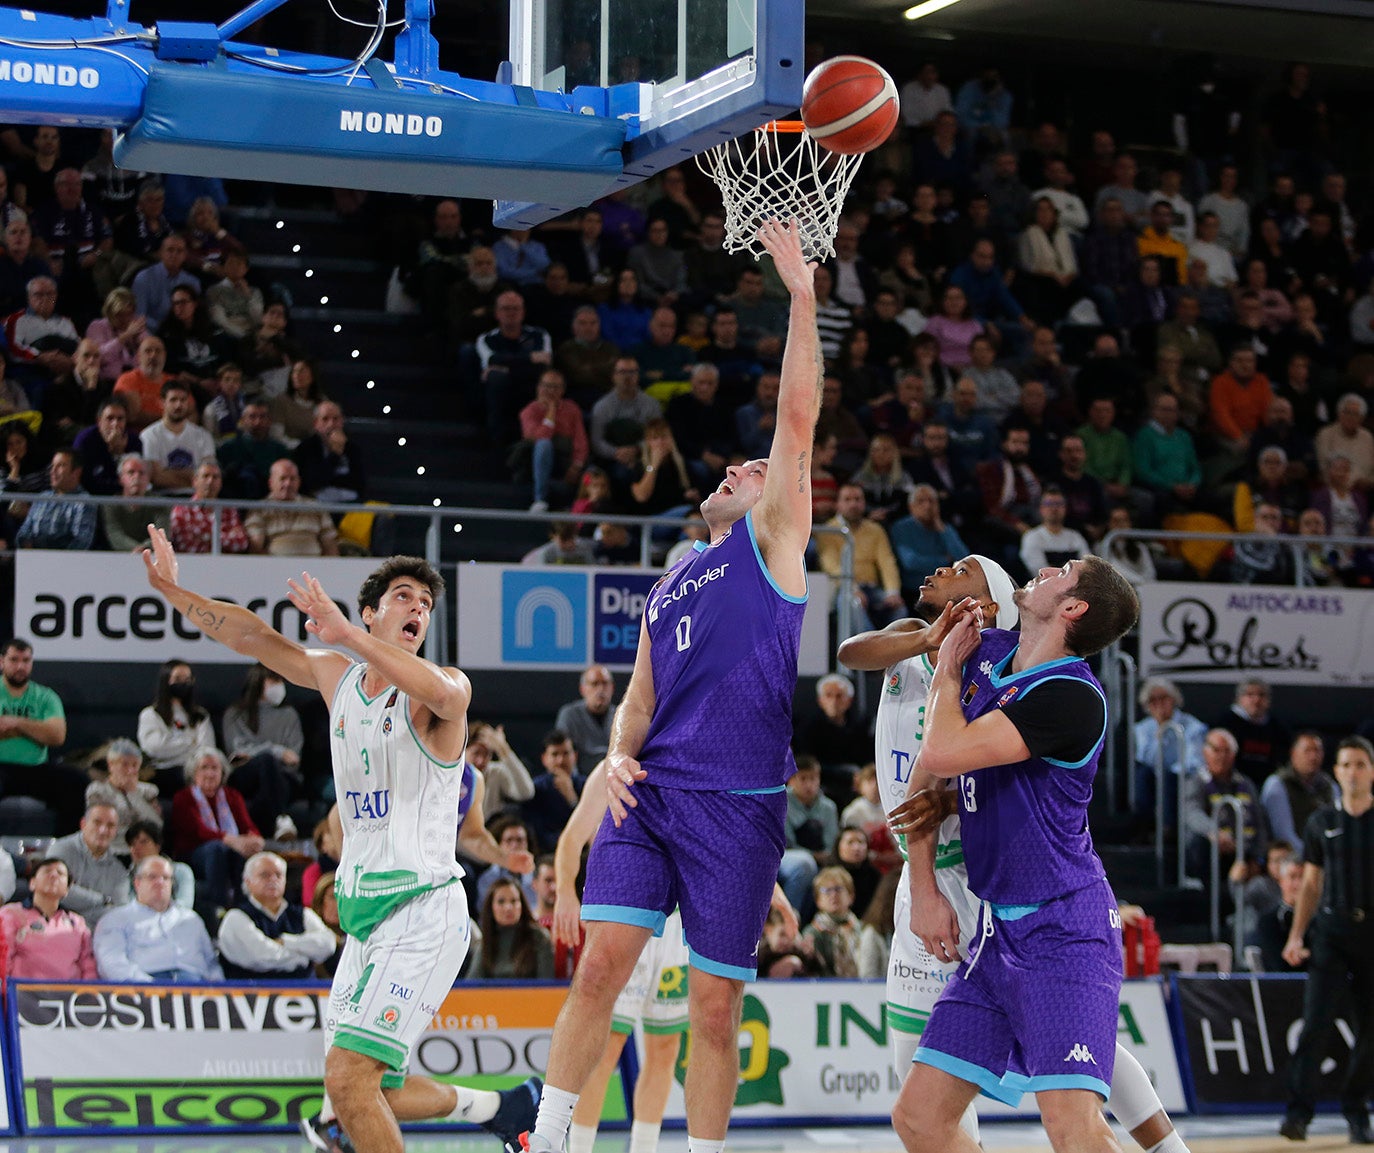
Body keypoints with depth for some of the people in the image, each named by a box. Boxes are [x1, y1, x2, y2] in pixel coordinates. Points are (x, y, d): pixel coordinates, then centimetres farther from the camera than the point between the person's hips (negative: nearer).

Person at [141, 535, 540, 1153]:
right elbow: (251, 636, 17)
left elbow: (441, 692, -32)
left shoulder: (445, 685, -7)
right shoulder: (337, 676, 12)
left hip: (424, 910, -8)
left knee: (348, 1077, -19)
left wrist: (347, 633, -36)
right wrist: (172, 590, 9)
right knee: (366, 1093, 14)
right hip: (364, 916, 8)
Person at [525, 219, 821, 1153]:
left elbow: (797, 421, -2)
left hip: (738, 804, -4)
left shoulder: (775, 541, 8)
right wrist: (619, 756, 3)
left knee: (716, 1006, 0)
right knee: (602, 961, -8)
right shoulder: (668, 587, 24)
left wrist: (802, 295, -6)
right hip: (649, 793, 4)